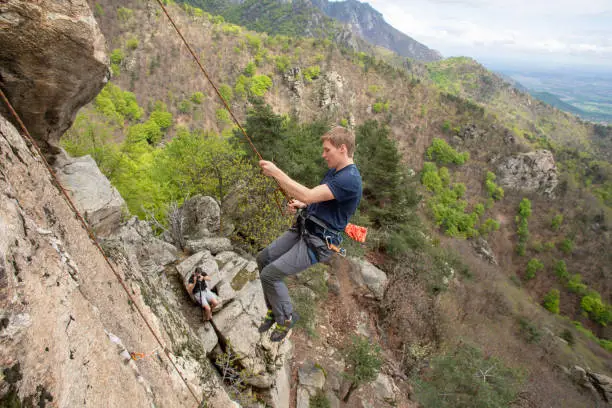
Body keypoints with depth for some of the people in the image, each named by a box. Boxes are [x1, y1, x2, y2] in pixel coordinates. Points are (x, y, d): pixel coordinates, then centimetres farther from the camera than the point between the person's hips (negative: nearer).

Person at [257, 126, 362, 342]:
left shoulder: (350, 179, -23)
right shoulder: (333, 171, 10)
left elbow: (308, 195, -30)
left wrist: (276, 172, -23)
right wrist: (302, 205, 3)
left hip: (317, 242, -10)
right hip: (303, 229, 10)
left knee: (269, 275, -14)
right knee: (263, 258, 11)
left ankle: (286, 317, 12)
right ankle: (273, 309, 26)